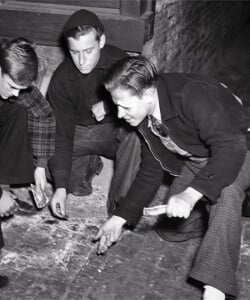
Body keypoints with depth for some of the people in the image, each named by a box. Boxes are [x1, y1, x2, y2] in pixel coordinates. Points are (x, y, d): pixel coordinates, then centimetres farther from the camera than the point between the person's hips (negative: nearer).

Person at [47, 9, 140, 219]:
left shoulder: (120, 62, -21)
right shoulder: (61, 80, -18)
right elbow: (62, 134, -19)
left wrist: (109, 105, -27)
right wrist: (61, 187, -26)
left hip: (114, 130, -1)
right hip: (79, 133, 2)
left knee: (136, 130, -35)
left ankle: (119, 202, -21)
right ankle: (86, 165, 8)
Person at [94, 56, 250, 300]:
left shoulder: (192, 95, -35)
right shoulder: (144, 116, -10)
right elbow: (151, 171, -1)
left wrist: (191, 195, -52)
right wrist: (120, 218, -6)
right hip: (196, 160, 7)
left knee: (225, 189, -40)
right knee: (170, 231, 2)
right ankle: (226, 216, 25)